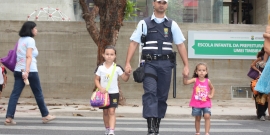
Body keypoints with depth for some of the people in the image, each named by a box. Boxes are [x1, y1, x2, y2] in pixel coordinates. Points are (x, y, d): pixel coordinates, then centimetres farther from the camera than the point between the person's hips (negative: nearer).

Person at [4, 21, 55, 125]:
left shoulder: (21, 40, 15)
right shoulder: (30, 40, -7)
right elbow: (28, 56, -17)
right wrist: (27, 71, -25)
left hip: (19, 70, 7)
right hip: (30, 70, -7)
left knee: (15, 93, -1)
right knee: (38, 94, 7)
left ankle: (9, 117, -10)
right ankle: (45, 116, 18)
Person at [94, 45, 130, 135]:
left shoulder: (117, 68, -5)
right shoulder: (100, 68, -1)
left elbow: (125, 79, -1)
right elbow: (96, 79, 4)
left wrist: (127, 74, -23)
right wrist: (100, 88, -12)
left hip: (114, 93, -2)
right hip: (103, 93, 2)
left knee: (111, 111, -11)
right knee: (105, 112, 12)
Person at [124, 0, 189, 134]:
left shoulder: (172, 25, 11)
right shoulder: (144, 23, 7)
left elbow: (180, 45, 9)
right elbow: (134, 43, 3)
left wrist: (186, 65, 2)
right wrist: (128, 63, -6)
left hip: (165, 64, 2)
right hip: (150, 63, -2)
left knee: (162, 95, 6)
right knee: (150, 92, -17)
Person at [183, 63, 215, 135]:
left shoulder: (208, 81, 0)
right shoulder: (195, 80, -5)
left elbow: (212, 88, 20)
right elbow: (185, 82, -20)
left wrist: (211, 95, 4)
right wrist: (185, 76, -37)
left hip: (206, 103, 0)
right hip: (196, 103, 0)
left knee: (207, 116, -16)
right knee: (197, 118, 9)